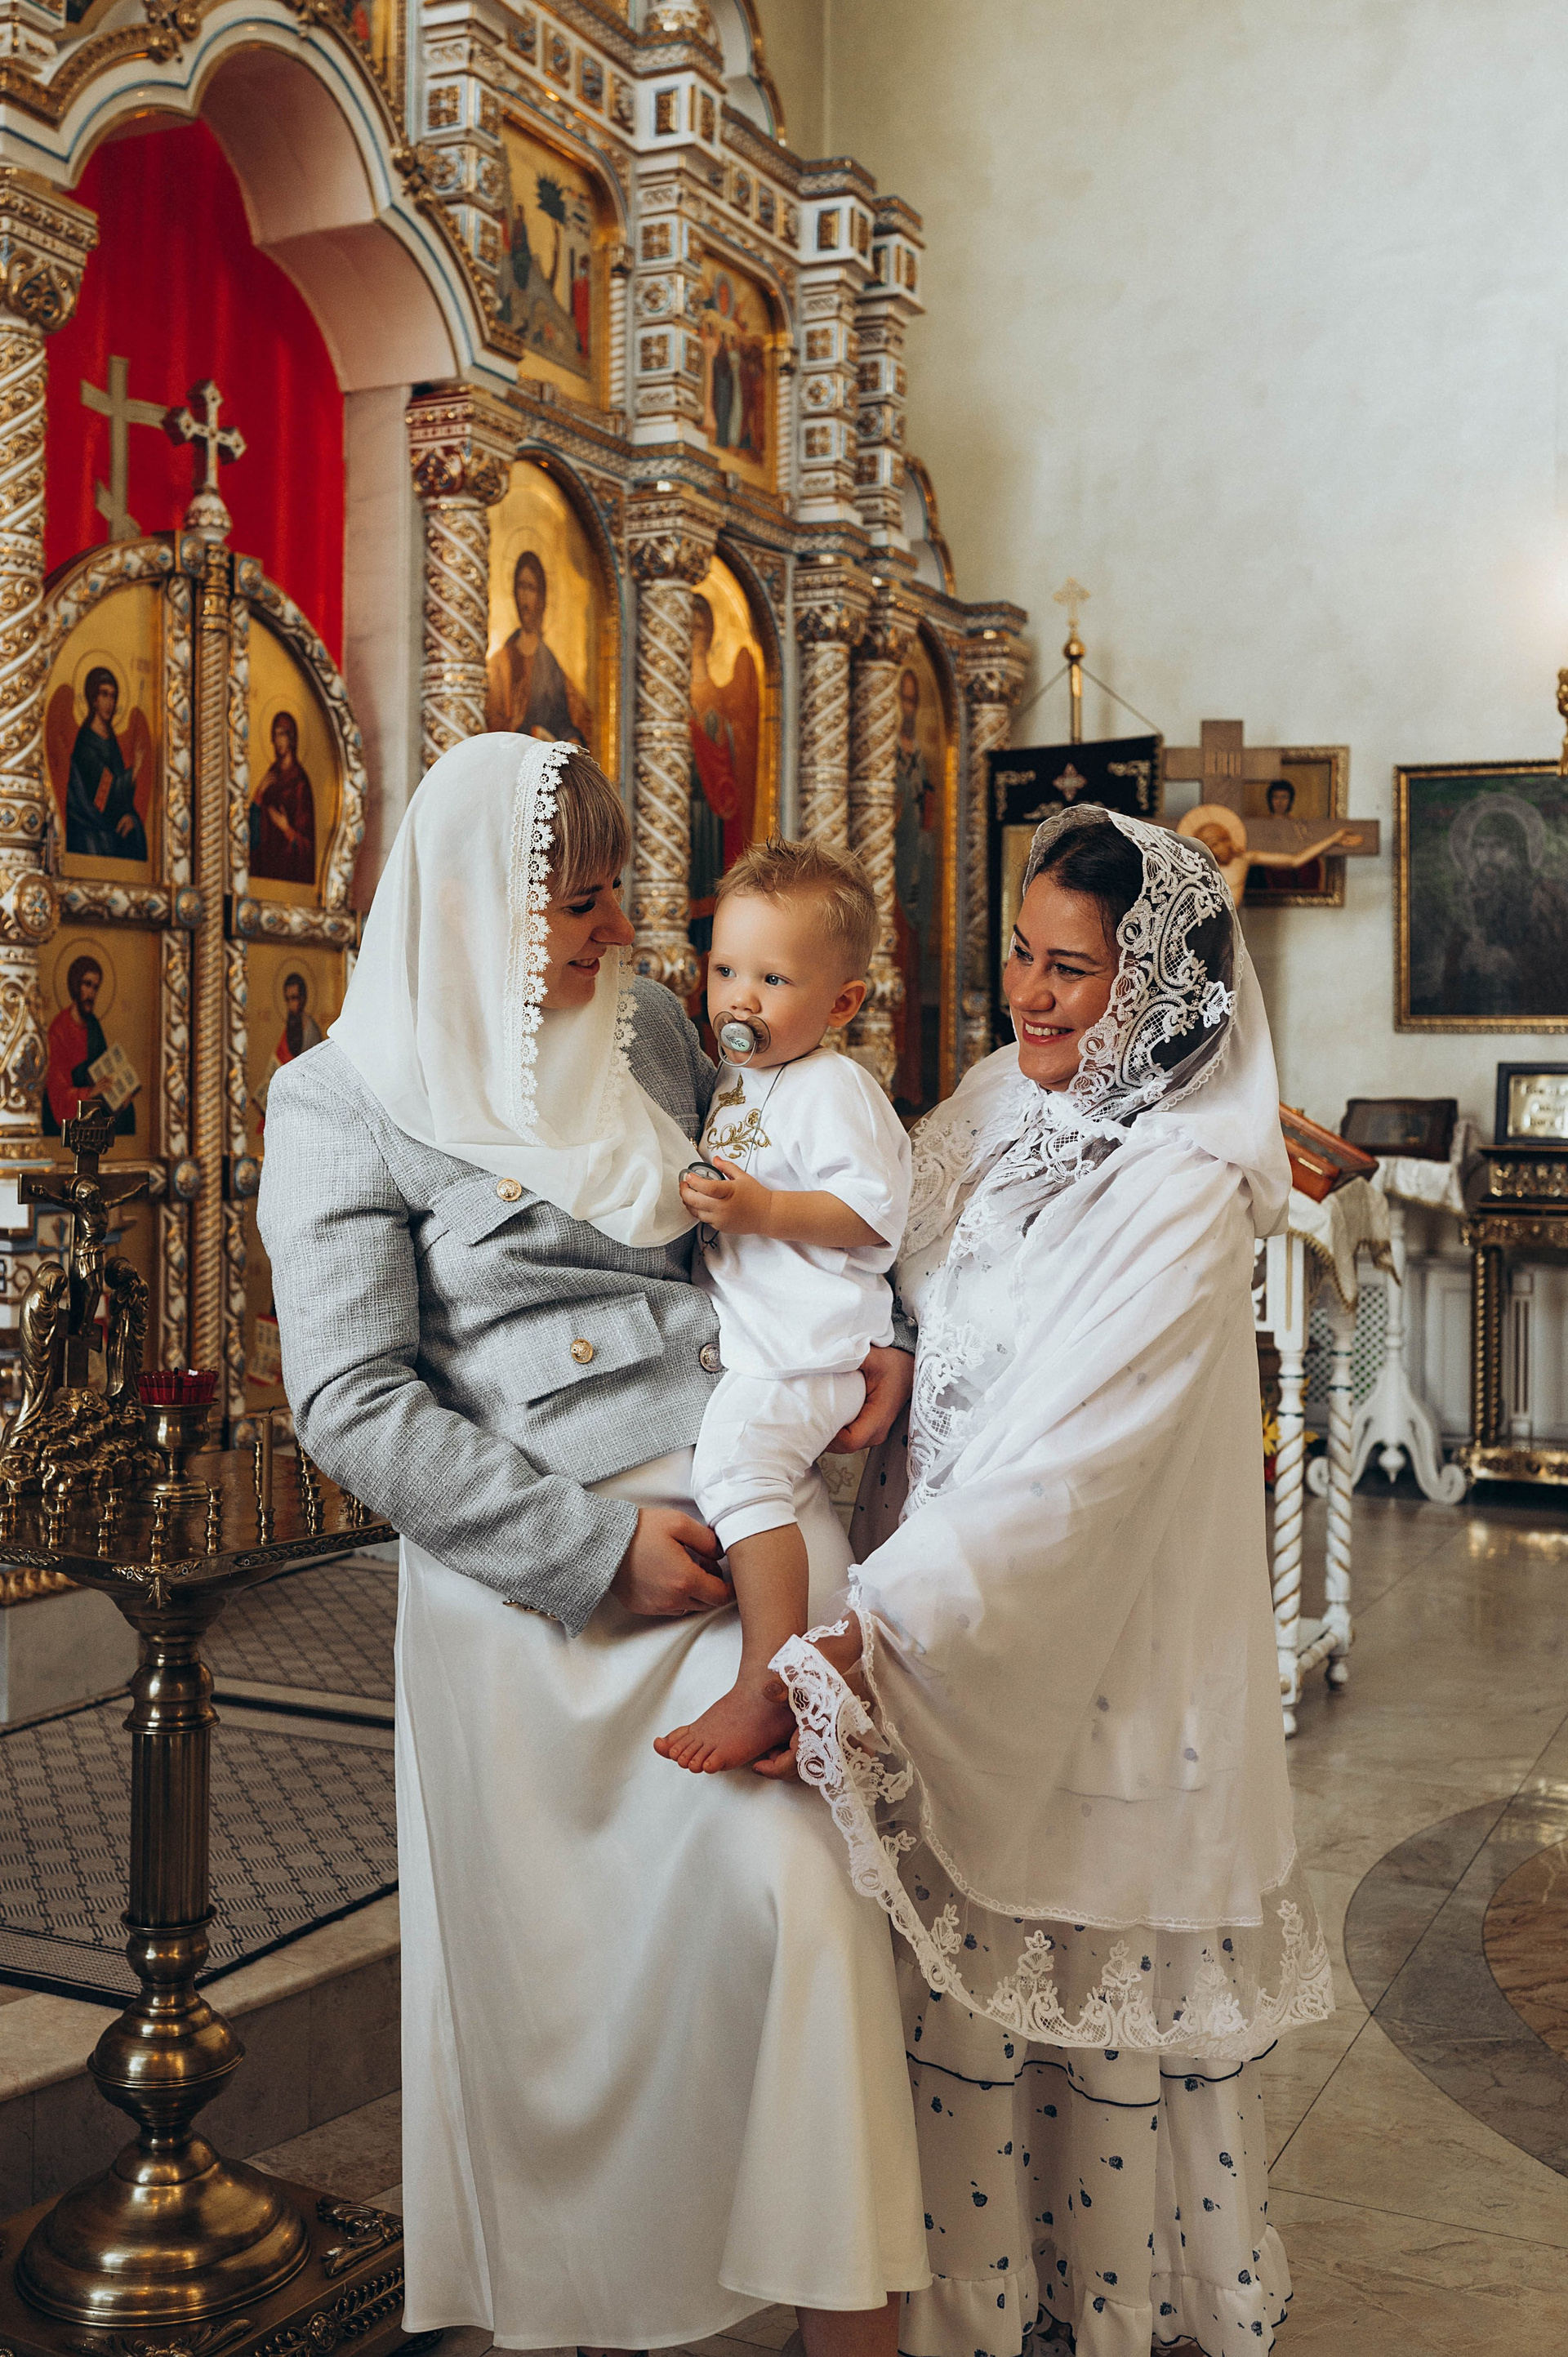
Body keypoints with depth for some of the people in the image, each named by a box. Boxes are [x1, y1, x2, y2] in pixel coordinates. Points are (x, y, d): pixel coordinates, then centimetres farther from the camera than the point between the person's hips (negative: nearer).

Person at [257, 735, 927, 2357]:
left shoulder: (651, 1032, 13)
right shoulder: (344, 1103, -2)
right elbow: (352, 1403, -9)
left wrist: (869, 1329, 6)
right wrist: (593, 1546, -15)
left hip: (742, 1505, 3)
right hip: (528, 1579, -3)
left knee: (793, 1880, -11)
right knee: (562, 1961, 6)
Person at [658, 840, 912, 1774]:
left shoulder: (836, 1091, -11)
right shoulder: (736, 1082, 19)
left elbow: (874, 1210, -20)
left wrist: (763, 1210, -25)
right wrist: (703, 1197, 17)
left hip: (807, 1347, -11)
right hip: (741, 1337, 11)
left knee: (738, 1460, -28)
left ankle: (770, 1689, -30)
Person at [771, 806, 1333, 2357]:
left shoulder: (1186, 1192, -20)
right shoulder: (991, 1100, 2)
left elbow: (1057, 1468, -27)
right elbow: (906, 1305, 15)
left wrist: (845, 1650, -31)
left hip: (1094, 1670, -6)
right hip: (947, 1618, 6)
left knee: (1099, 2009, 11)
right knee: (954, 2007, 16)